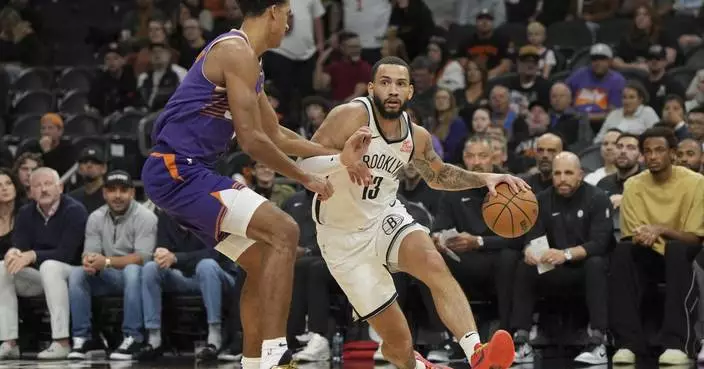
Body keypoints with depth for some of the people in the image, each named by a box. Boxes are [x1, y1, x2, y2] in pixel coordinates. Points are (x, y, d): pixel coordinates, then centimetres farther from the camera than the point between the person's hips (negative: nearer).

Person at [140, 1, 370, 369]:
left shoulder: (239, 53, 20)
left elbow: (276, 136, 29)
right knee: (283, 232, -17)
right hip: (177, 170, -11)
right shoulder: (238, 52, -12)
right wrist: (306, 178, -5)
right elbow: (252, 140, -17)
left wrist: (339, 157, 26)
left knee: (260, 260, 16)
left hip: (183, 173, 11)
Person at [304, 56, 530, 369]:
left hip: (385, 218, 4)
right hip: (344, 236, -4)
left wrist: (485, 178, 3)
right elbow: (304, 162, -26)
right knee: (397, 338, -4)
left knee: (435, 265, -30)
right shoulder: (353, 116, -20)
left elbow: (438, 176, 19)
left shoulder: (417, 136, -1)